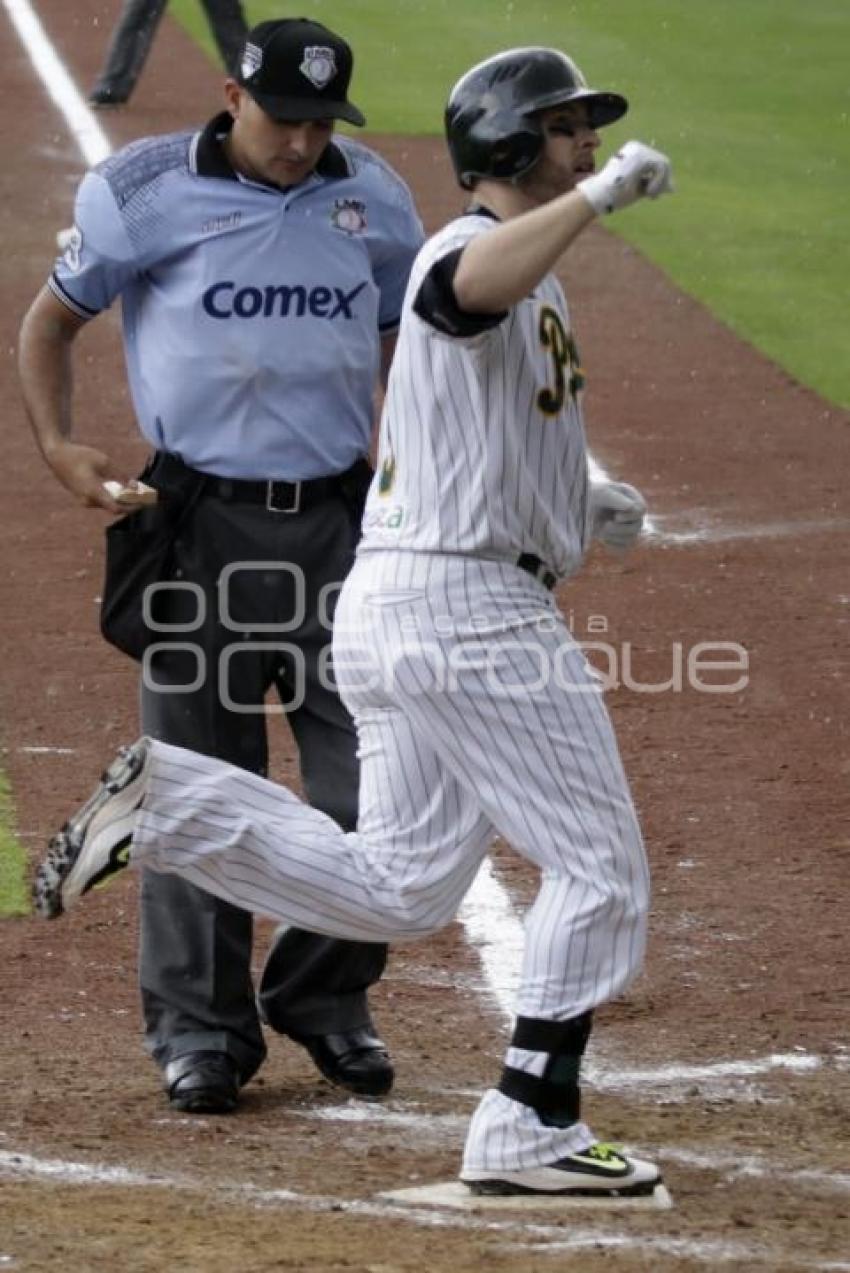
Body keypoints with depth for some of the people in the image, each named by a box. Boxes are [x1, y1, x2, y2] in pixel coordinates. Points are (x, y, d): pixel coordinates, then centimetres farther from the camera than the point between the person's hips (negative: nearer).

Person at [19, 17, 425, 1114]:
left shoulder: (374, 200, 6)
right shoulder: (142, 192, -4)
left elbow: (410, 345, 18)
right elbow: (51, 321, 7)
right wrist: (57, 445, -9)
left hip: (338, 522, 3)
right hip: (200, 522, -3)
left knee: (370, 785, 1)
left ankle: (324, 999, 21)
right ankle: (200, 1026, 12)